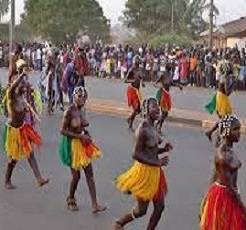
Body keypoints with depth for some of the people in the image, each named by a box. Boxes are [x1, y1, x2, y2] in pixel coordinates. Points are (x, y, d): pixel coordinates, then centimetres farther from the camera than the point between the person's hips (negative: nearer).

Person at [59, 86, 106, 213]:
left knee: (89, 174, 3)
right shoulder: (69, 111, -18)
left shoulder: (82, 110, 4)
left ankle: (95, 205, 5)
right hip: (72, 144, -7)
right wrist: (80, 136, -20)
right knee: (76, 175, 3)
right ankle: (70, 200, 29)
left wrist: (87, 135, -1)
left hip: (83, 143, 7)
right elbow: (63, 131, -19)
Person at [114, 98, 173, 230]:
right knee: (141, 210, 7)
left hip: (155, 171, 8)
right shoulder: (143, 129, -22)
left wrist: (164, 149, -3)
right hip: (144, 171, -8)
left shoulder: (152, 127, 5)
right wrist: (157, 162, -25)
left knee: (160, 206, 12)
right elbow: (136, 155, -24)